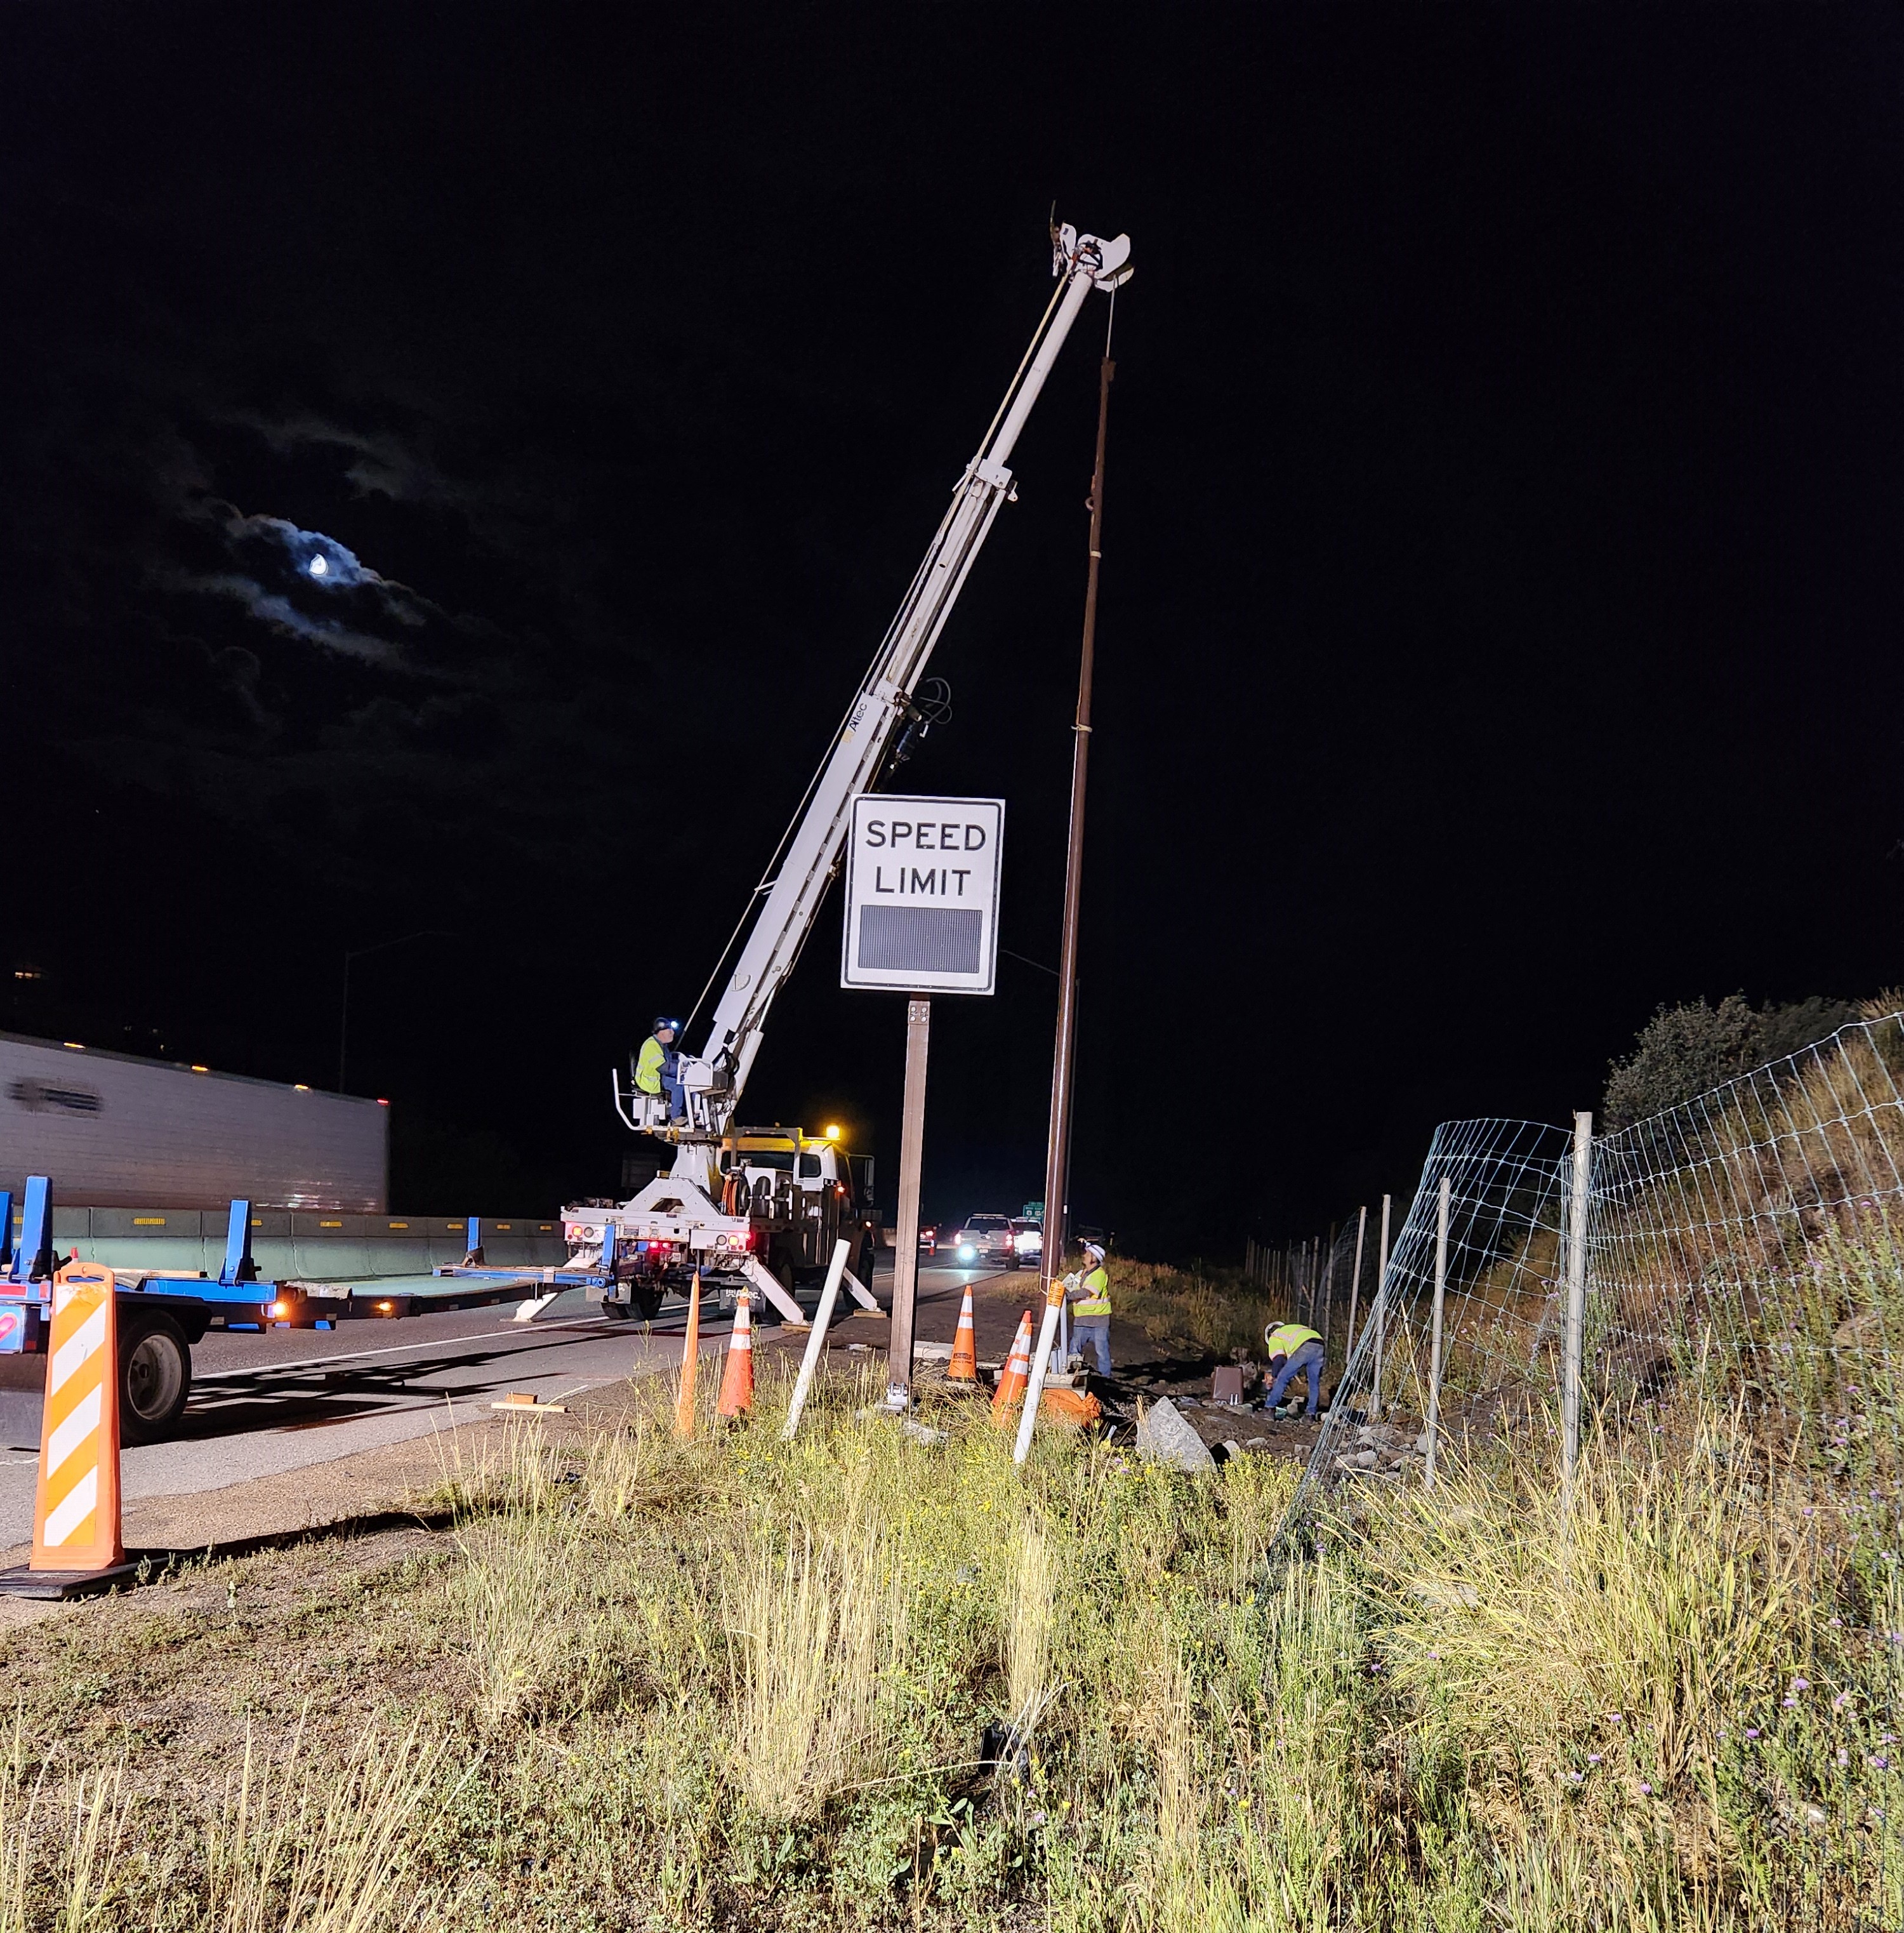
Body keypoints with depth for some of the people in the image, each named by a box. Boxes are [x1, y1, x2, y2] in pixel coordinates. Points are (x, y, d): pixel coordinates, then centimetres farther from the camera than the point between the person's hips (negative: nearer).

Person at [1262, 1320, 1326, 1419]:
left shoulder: (1274, 1337, 22)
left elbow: (1278, 1360, 9)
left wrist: (1274, 1377, 20)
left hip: (1305, 1348, -6)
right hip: (1321, 1347, 6)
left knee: (1282, 1378, 4)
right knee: (1314, 1383, 18)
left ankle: (1269, 1407, 4)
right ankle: (1312, 1413, 19)